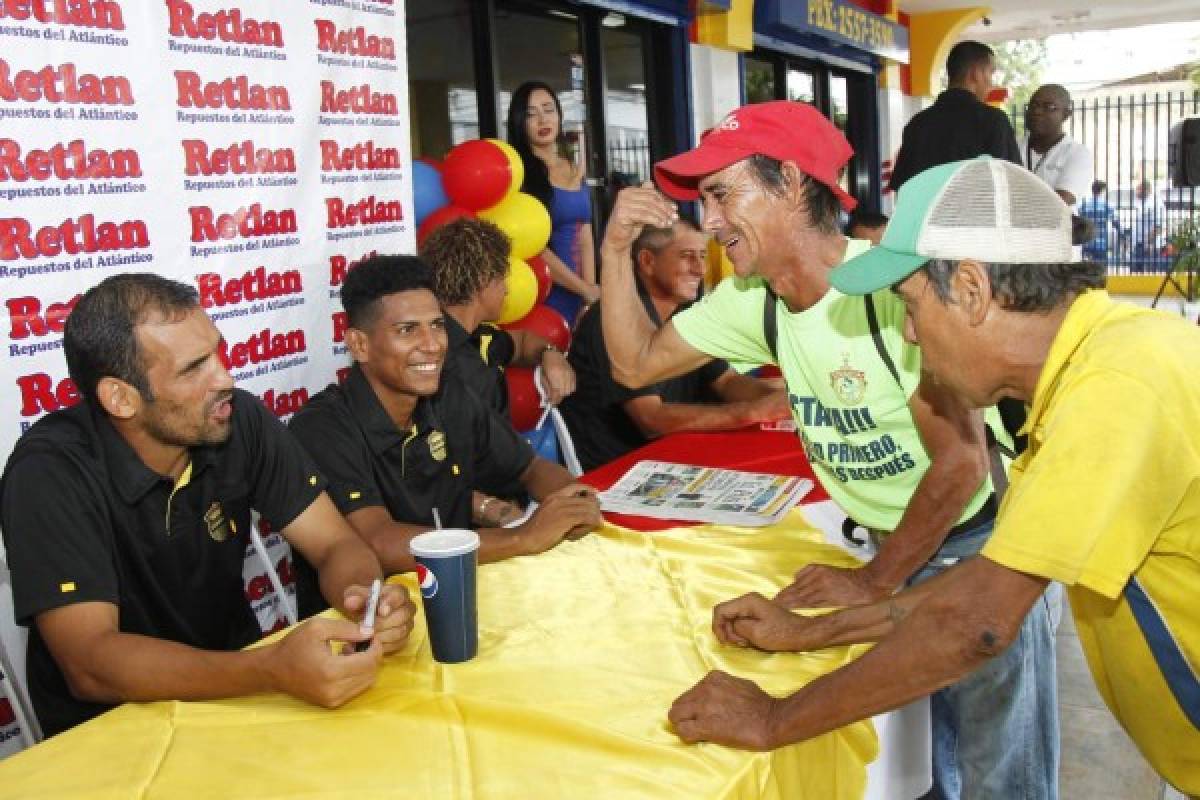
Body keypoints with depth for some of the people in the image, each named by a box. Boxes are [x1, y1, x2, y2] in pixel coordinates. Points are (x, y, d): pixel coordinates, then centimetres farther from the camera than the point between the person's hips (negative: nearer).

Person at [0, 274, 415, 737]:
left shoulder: (240, 419, -11)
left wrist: (365, 598, -31)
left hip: (235, 679, 5)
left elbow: (336, 546, -7)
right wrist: (272, 670, -44)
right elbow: (90, 665, -29)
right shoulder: (49, 473, -22)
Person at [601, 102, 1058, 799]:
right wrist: (616, 249, -10)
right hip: (885, 543, 6)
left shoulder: (895, 283, -27)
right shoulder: (752, 298, -5)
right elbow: (637, 363, 3)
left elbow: (961, 462, -25)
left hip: (977, 539, -6)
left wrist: (874, 583, -16)